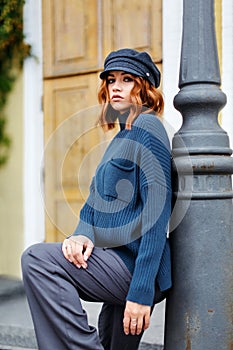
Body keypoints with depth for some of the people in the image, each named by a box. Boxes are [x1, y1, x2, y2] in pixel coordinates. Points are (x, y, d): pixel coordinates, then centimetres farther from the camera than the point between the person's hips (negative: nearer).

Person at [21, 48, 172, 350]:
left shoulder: (147, 128, -9)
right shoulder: (120, 138, 21)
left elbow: (158, 212, -19)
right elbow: (96, 199, 17)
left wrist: (141, 291, -24)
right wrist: (82, 235, -7)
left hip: (135, 267, -9)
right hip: (122, 267, 9)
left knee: (37, 259, -19)